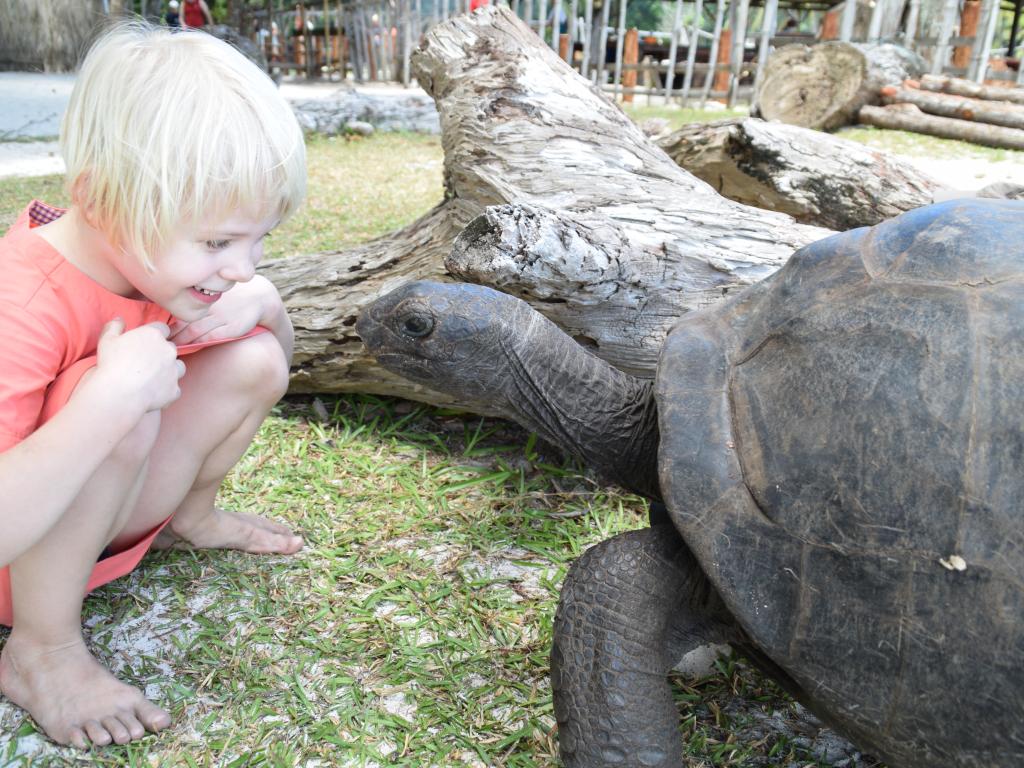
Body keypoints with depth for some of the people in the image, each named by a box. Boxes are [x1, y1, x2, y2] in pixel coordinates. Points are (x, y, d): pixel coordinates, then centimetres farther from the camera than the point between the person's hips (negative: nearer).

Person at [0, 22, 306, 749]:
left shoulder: (157, 253, -11)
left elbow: (278, 353, 4)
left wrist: (263, 303, -18)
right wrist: (108, 400, -46)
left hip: (107, 507, 7)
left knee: (254, 361, -11)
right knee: (115, 402, -37)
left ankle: (189, 513, 14)